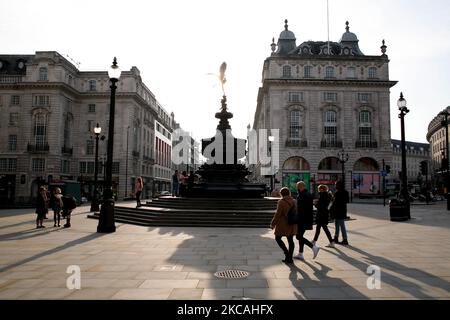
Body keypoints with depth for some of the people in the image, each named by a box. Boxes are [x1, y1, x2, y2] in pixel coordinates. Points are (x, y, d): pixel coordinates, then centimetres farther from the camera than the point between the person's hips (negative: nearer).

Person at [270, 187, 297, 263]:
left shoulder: (281, 201, -15)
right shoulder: (293, 201, 5)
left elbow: (278, 214, -16)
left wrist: (273, 224, -8)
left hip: (283, 224, -7)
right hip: (292, 224, 7)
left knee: (278, 238, 8)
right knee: (290, 240, 9)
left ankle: (286, 253, -1)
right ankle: (289, 258, 13)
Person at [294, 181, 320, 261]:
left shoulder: (300, 196, -17)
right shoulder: (309, 195, 11)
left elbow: (299, 210, -21)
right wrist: (310, 221, 20)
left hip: (301, 220, -9)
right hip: (308, 220, 9)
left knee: (299, 236, -1)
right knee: (300, 236, 16)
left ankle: (314, 247, -9)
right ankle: (300, 254, 19)